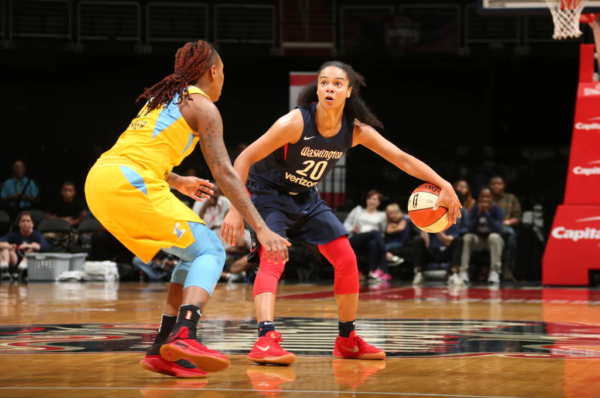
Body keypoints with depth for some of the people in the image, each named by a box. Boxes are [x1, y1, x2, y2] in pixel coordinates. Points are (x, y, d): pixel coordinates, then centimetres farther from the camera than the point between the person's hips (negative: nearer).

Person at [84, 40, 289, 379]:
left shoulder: (164, 98, 28)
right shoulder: (202, 106, 4)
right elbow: (224, 174, -4)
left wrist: (178, 183, 52)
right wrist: (262, 228, -7)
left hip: (99, 182, 8)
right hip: (129, 185, -8)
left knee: (194, 252, 16)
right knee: (210, 250, -4)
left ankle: (163, 350, 8)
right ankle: (184, 335, -28)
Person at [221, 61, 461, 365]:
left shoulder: (356, 130, -13)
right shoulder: (295, 123, -28)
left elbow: (403, 159, -9)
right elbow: (245, 158, -24)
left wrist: (444, 186, -19)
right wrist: (235, 209, -30)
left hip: (305, 198, 6)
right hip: (268, 193, -6)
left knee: (346, 260, 2)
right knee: (272, 258, -28)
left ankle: (347, 340, 17)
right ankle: (265, 340, -41)